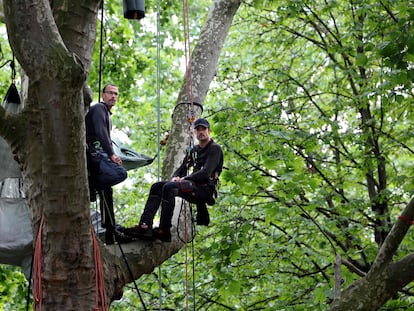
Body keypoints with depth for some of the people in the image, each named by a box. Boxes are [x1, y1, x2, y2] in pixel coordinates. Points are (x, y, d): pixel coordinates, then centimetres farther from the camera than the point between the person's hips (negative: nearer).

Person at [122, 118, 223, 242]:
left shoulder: (215, 148, -4)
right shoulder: (194, 150, 22)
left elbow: (205, 173, -16)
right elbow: (181, 169, 22)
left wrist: (184, 179, -12)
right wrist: (175, 177, -2)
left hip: (205, 189, -9)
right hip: (194, 186, 9)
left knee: (169, 187, -29)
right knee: (157, 187, -3)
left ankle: (164, 231, -29)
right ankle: (145, 226, -17)